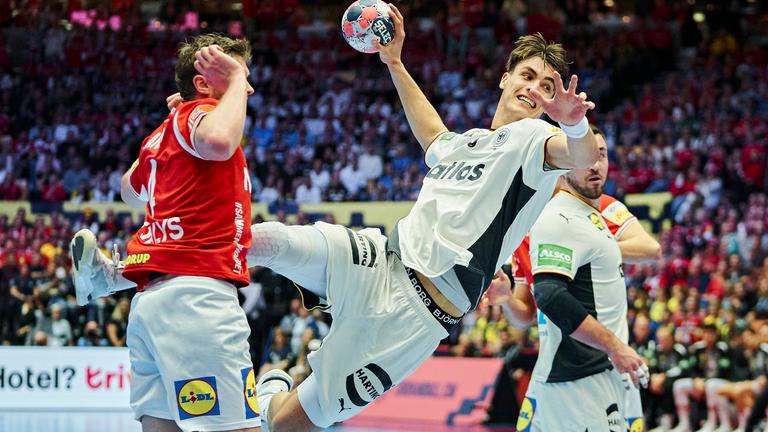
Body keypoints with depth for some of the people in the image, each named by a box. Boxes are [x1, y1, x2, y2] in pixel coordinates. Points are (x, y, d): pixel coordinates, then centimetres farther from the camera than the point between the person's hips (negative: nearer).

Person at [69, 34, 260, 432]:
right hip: (197, 292, -9)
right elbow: (218, 142, -27)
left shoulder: (163, 134, 24)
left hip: (150, 296, 9)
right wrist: (235, 78, -10)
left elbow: (131, 191, 44)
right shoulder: (200, 112, 0)